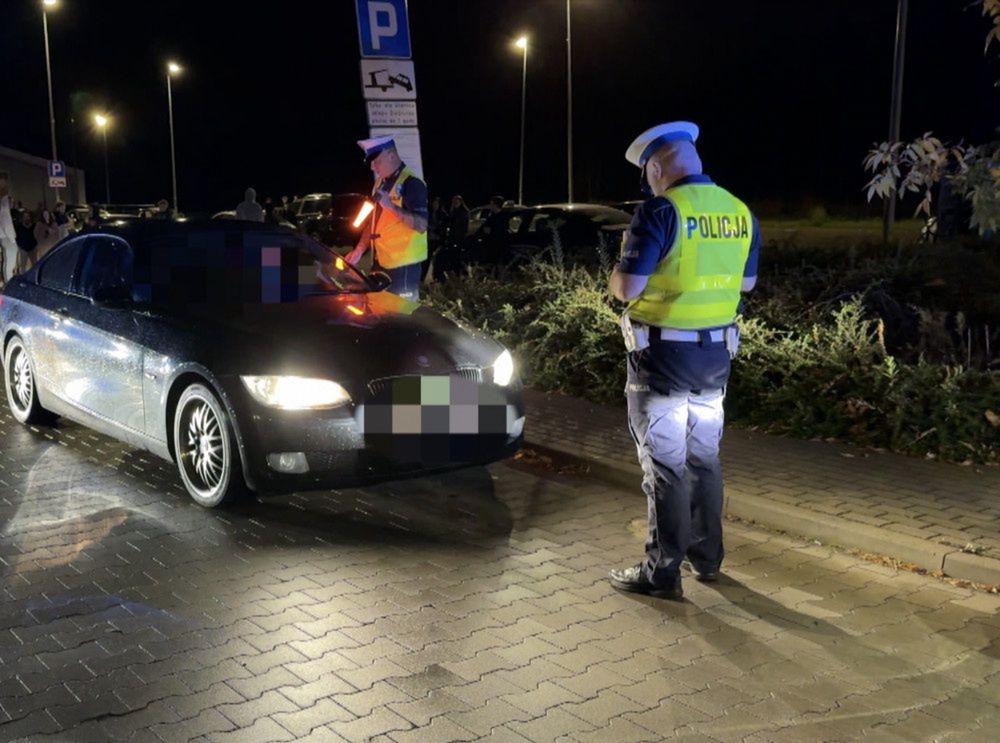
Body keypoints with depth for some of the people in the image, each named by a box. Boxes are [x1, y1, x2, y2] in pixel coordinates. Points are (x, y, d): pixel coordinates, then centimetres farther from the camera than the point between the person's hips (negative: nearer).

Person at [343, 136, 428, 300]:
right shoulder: (381, 182, 14)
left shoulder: (411, 183, -13)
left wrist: (391, 206, -28)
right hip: (382, 262, 8)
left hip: (404, 264, -8)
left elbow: (422, 225, -21)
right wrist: (359, 250, 12)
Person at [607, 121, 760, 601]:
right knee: (704, 456, 18)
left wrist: (618, 276, 3)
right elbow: (746, 282, 16)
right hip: (716, 351, 7)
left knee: (664, 463, 1)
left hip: (663, 354, -6)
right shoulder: (740, 212, 5)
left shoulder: (660, 212, -16)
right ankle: (706, 556, 29)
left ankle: (662, 572, 7)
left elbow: (627, 288, -19)